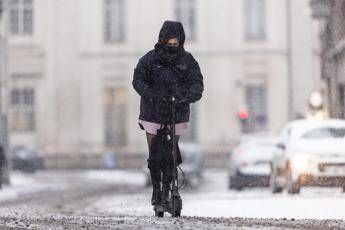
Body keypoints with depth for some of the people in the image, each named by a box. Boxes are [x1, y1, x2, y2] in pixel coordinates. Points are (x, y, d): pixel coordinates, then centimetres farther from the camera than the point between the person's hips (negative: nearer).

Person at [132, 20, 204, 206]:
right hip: (153, 113, -1)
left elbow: (197, 83, -8)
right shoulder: (150, 59, -6)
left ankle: (166, 189, 13)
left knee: (172, 153, 1)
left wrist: (187, 96, -29)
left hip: (177, 113, 1)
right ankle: (156, 189, 17)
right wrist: (152, 95, -32)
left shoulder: (187, 60, -1)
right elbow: (138, 80, -14)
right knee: (155, 154, 1)